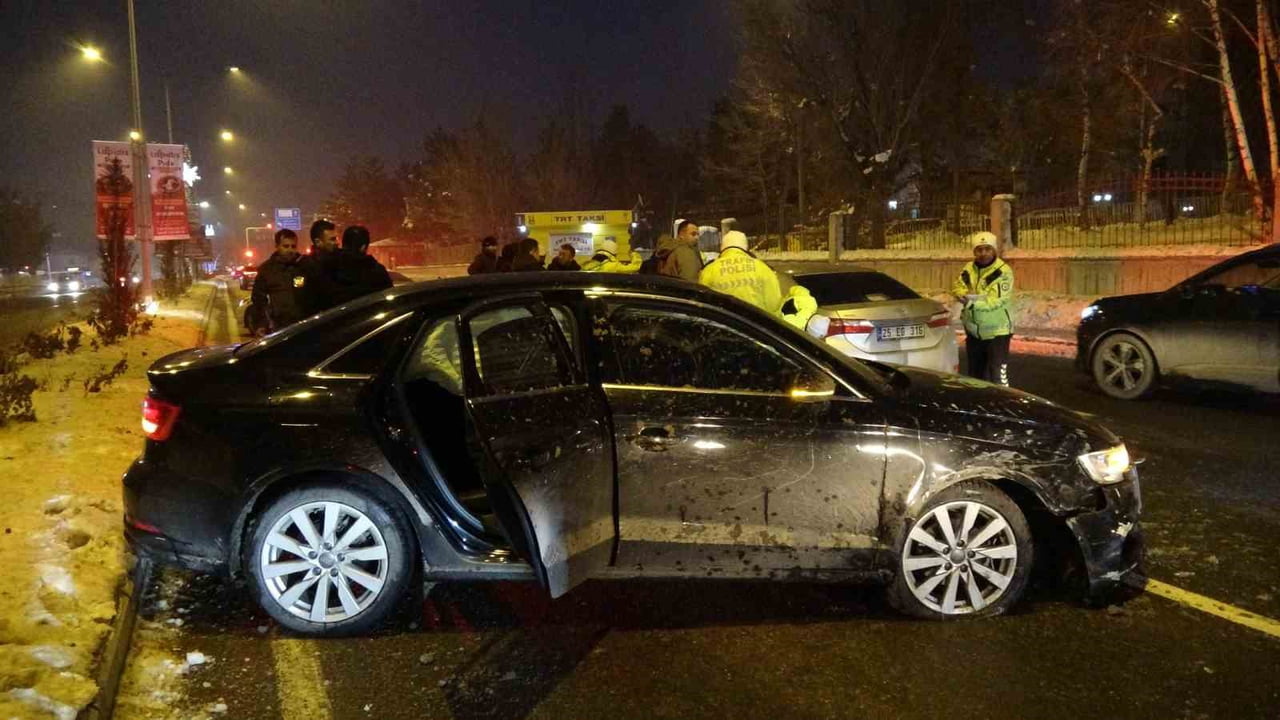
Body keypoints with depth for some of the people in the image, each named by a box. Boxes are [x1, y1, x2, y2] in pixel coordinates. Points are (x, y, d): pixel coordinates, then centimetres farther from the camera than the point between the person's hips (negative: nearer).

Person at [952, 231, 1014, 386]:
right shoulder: (969, 269, 6)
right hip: (973, 332, 6)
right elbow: (957, 288, -2)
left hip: (996, 332, -6)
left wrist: (971, 300, -23)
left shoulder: (1003, 271, -15)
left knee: (997, 376, -9)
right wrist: (969, 295, -22)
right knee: (975, 374, 17)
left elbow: (996, 300, -24)